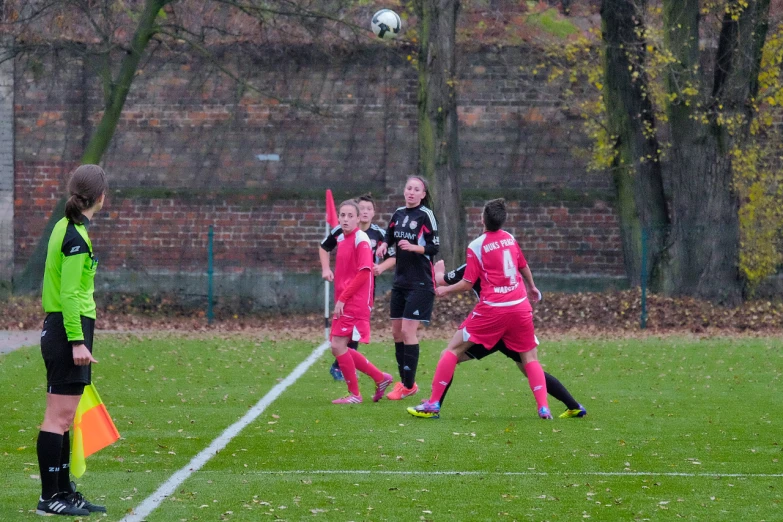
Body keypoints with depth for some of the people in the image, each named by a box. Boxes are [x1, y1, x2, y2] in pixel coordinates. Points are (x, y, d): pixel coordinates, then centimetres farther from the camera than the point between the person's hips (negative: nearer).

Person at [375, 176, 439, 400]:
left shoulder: (426, 215, -10)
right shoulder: (398, 213, 9)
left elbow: (434, 247, -11)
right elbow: (389, 236, 22)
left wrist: (413, 247, -27)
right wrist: (384, 245, 0)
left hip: (420, 283, -7)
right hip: (400, 281, 7)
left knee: (408, 331, -10)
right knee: (397, 331, 8)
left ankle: (408, 385, -4)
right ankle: (404, 381, 18)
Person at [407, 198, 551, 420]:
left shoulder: (476, 246, -7)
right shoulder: (510, 239, 8)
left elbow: (468, 283, -5)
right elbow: (524, 267, 24)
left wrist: (446, 289, 13)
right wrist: (531, 287, 42)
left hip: (492, 309, -4)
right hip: (520, 306, 4)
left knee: (453, 350, 6)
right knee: (530, 357, 13)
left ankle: (433, 404, 2)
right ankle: (543, 408, -3)